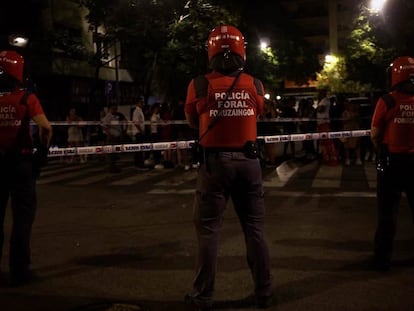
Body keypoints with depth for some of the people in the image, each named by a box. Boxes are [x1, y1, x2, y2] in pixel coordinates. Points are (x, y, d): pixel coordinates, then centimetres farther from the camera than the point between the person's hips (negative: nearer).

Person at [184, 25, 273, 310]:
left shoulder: (199, 85, -8)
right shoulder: (255, 85, -2)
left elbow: (192, 122, 6)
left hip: (215, 161, -2)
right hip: (248, 160, 2)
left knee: (208, 228, 8)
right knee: (255, 227, 13)